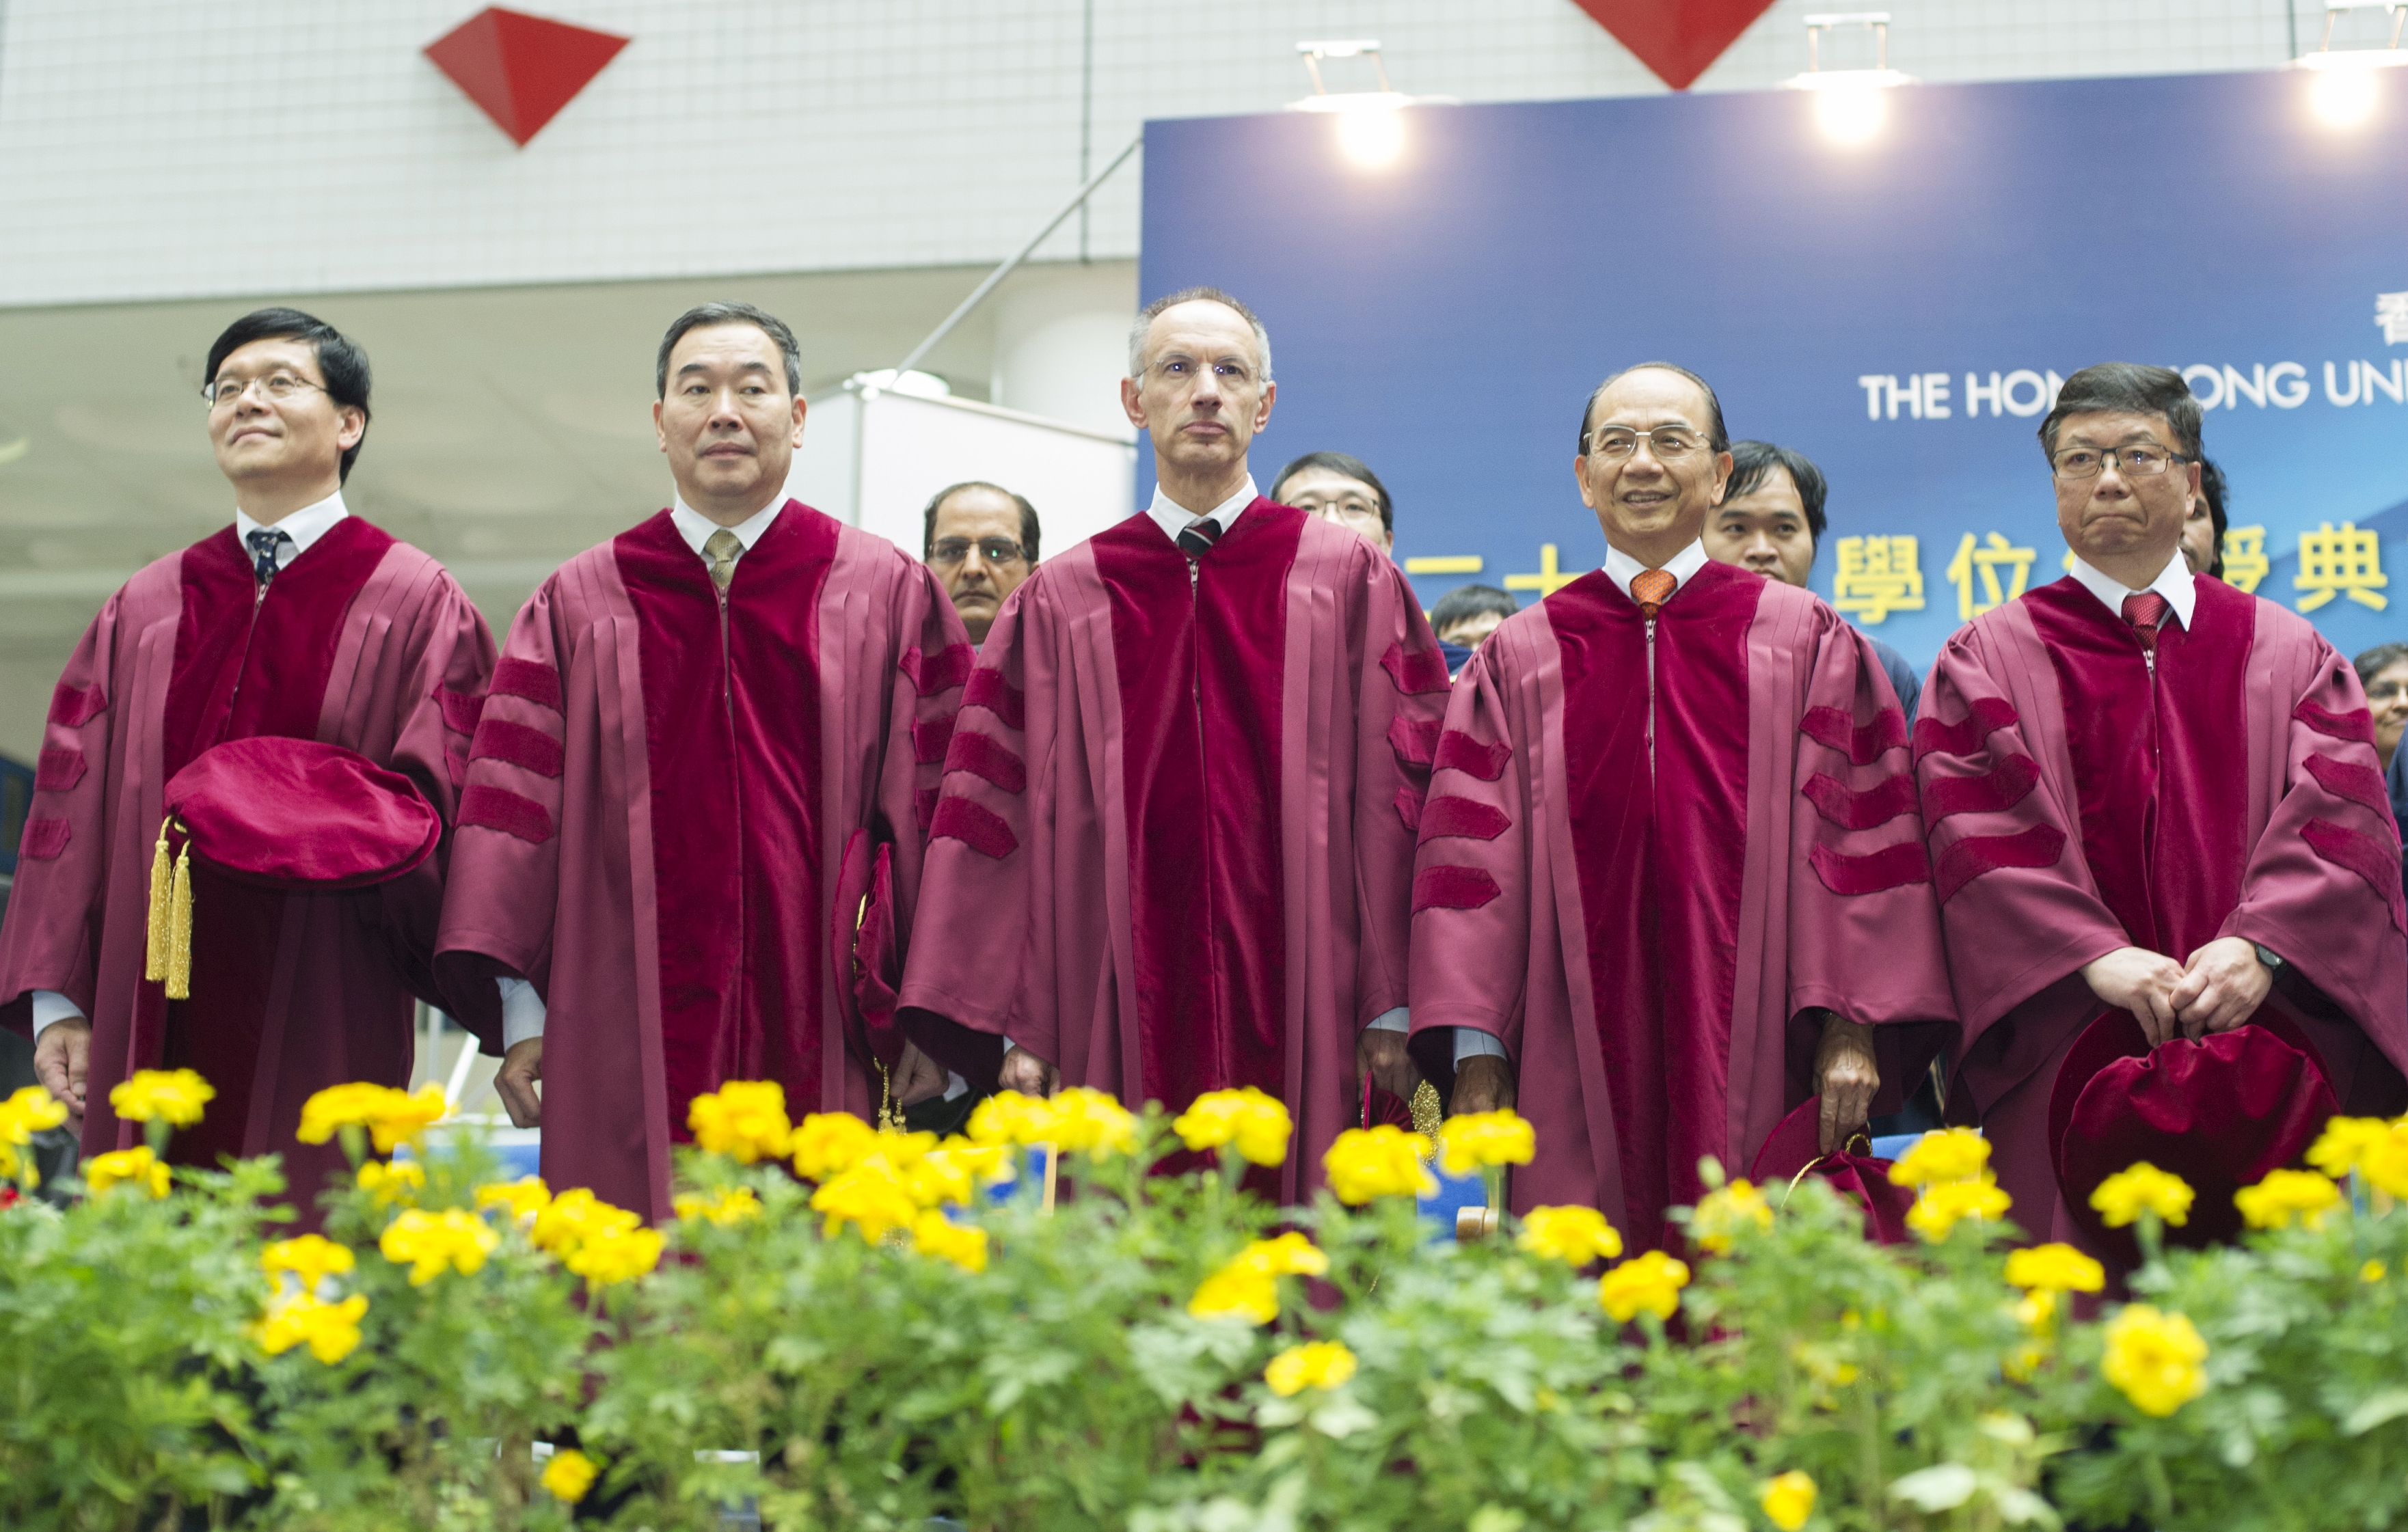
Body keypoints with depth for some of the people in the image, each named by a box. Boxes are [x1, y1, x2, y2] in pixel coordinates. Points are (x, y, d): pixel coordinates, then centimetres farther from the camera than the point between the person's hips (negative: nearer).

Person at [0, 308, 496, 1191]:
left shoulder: (418, 605, 4)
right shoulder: (143, 612, 16)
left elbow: (444, 803, -3)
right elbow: (72, 806, 12)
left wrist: (342, 829, -21)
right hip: (152, 1027, 4)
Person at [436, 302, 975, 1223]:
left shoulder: (890, 596, 7)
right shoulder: (579, 607, 10)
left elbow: (938, 803, 4)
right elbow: (515, 802, 7)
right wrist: (517, 1007, 1)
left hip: (819, 1037, 0)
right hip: (635, 1047, 1)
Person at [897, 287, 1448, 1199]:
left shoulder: (1351, 581, 7)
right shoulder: (1061, 602, 9)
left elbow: (1401, 793, 3)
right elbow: (1007, 813, 7)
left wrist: (1396, 1008, -4)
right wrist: (1015, 1021, 0)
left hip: (1304, 1024, 0)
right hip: (1127, 1033, 1)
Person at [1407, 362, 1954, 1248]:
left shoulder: (1805, 642, 9)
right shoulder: (1519, 660, 11)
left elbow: (1860, 832, 4)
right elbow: (1473, 854, 7)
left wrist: (1852, 1028, -5)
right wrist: (1475, 1051, -2)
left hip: (1753, 1062, 0)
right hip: (1582, 1071, 1)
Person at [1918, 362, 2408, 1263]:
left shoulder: (2286, 652, 14)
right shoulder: (1990, 660, 9)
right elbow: (1980, 828, -4)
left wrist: (2259, 946, -17)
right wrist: (2094, 955, -19)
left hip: (2259, 1041, 2)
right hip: (2070, 1057, -1)